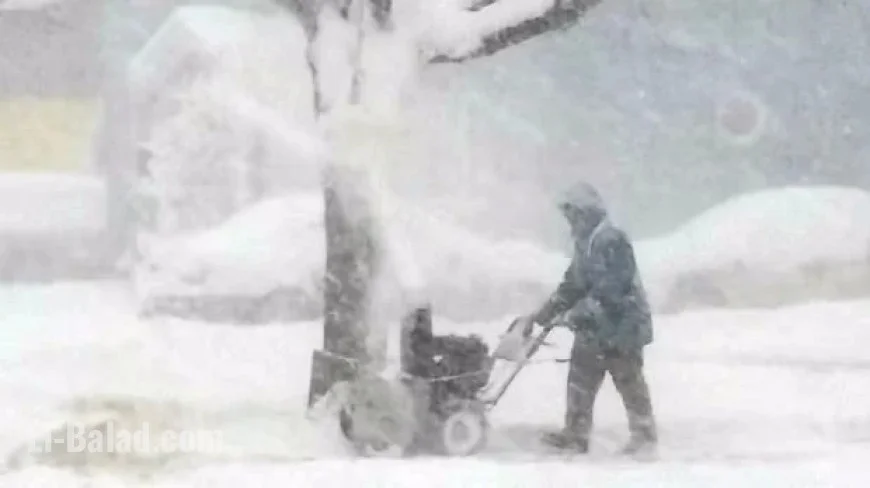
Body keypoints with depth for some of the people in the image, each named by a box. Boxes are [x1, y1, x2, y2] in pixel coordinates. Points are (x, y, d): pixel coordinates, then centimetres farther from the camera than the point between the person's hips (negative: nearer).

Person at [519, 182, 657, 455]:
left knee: (630, 384, 1)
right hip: (592, 329, 9)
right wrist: (541, 315, 12)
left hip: (621, 326, -9)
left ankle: (645, 436, 13)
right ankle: (575, 434, 17)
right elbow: (572, 286, 17)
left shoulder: (612, 242, -19)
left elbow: (607, 291, -26)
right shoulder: (586, 244, 12)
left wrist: (573, 315, -25)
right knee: (580, 381, 10)